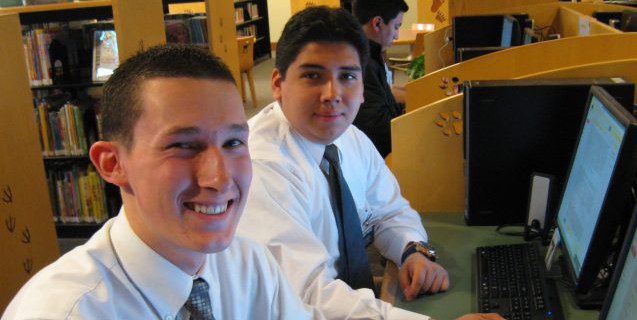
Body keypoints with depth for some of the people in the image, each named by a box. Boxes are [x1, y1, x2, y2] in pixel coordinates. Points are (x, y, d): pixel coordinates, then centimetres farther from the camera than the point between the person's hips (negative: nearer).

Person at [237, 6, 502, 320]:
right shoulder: (258, 167, -25)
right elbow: (309, 293, -31)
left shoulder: (352, 139, -2)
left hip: (357, 292, 7)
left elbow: (390, 211, 11)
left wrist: (415, 253, -9)